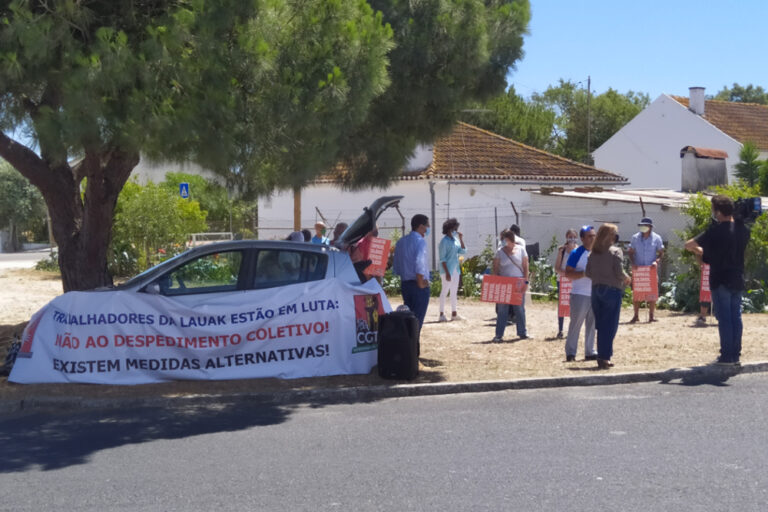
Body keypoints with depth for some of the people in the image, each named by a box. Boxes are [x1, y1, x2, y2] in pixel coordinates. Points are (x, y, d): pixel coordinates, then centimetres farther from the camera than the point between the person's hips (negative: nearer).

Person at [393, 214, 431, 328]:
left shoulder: (401, 242, 11)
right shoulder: (420, 241, -12)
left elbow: (396, 268, 15)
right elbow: (419, 263, -25)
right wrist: (421, 283, -16)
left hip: (404, 284, 7)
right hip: (419, 286, -7)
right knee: (417, 320, -2)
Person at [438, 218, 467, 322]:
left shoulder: (455, 240, 10)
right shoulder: (444, 241, -12)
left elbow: (463, 251, 6)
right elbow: (442, 258, -15)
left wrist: (461, 239, -2)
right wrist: (447, 273, -20)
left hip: (456, 269, 8)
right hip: (447, 270, -8)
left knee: (454, 291, 12)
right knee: (445, 291, -5)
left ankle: (454, 313, 20)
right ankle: (442, 314, -1)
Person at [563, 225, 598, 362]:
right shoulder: (576, 253, -7)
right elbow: (567, 273, -12)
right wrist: (584, 274, -23)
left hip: (595, 293, 6)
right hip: (580, 294, -6)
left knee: (592, 325, 10)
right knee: (576, 323, -3)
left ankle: (590, 352, 18)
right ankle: (570, 353, 4)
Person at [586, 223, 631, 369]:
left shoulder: (593, 253, 6)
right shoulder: (616, 251, -9)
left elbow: (587, 272, 5)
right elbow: (619, 272, -14)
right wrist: (627, 279, 5)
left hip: (596, 289, 5)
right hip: (612, 290, -5)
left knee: (600, 325, 13)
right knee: (610, 326, 0)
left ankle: (603, 357, 17)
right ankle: (604, 357, -3)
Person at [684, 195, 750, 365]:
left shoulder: (716, 230, -14)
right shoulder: (743, 229, 5)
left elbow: (688, 245, -14)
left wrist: (696, 248, 10)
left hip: (720, 281, -6)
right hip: (737, 279, 6)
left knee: (724, 319, -3)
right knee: (736, 317, 10)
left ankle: (727, 356, -1)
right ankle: (735, 354, 14)